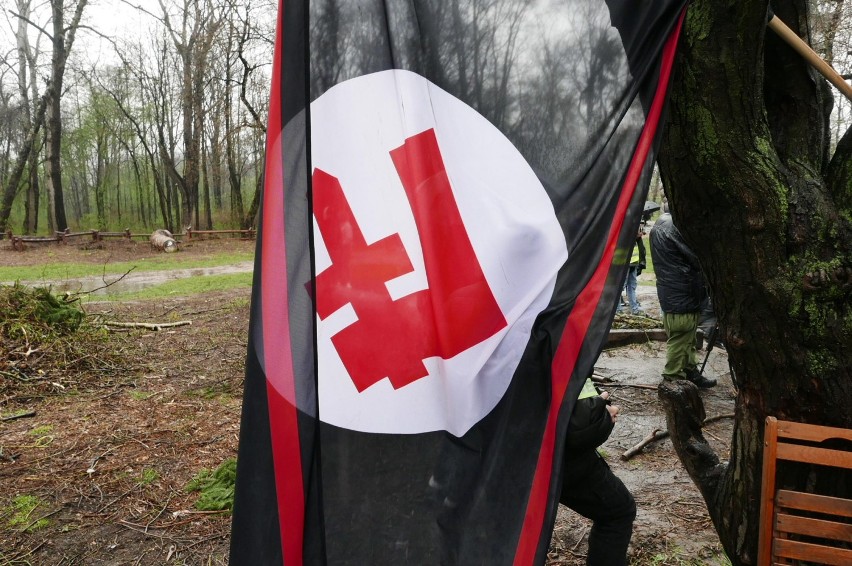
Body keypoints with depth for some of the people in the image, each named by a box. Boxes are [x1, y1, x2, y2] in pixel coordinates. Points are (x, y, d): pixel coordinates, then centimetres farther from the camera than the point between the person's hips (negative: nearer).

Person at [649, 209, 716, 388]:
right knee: (680, 339, -1)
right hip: (681, 294, -10)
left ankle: (690, 372, 32)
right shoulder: (676, 225, -20)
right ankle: (673, 380, 7)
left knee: (687, 338, 20)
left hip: (670, 292, 10)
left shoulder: (658, 225, 13)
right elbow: (698, 257, -19)